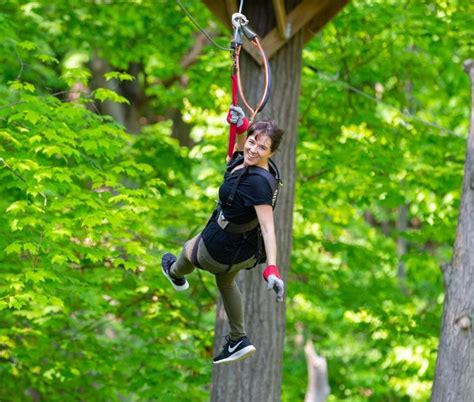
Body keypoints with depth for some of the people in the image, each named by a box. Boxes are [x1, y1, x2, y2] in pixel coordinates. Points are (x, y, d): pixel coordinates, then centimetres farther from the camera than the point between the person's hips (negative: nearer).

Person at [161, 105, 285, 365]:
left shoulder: (259, 182, -38)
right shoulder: (247, 159, -12)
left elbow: (268, 227, -41)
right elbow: (242, 147, 13)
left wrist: (272, 270, -49)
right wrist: (240, 125, -9)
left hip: (222, 252, -8)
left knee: (189, 250, 29)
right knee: (225, 282, 37)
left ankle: (176, 273, 66)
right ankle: (239, 341, 47)